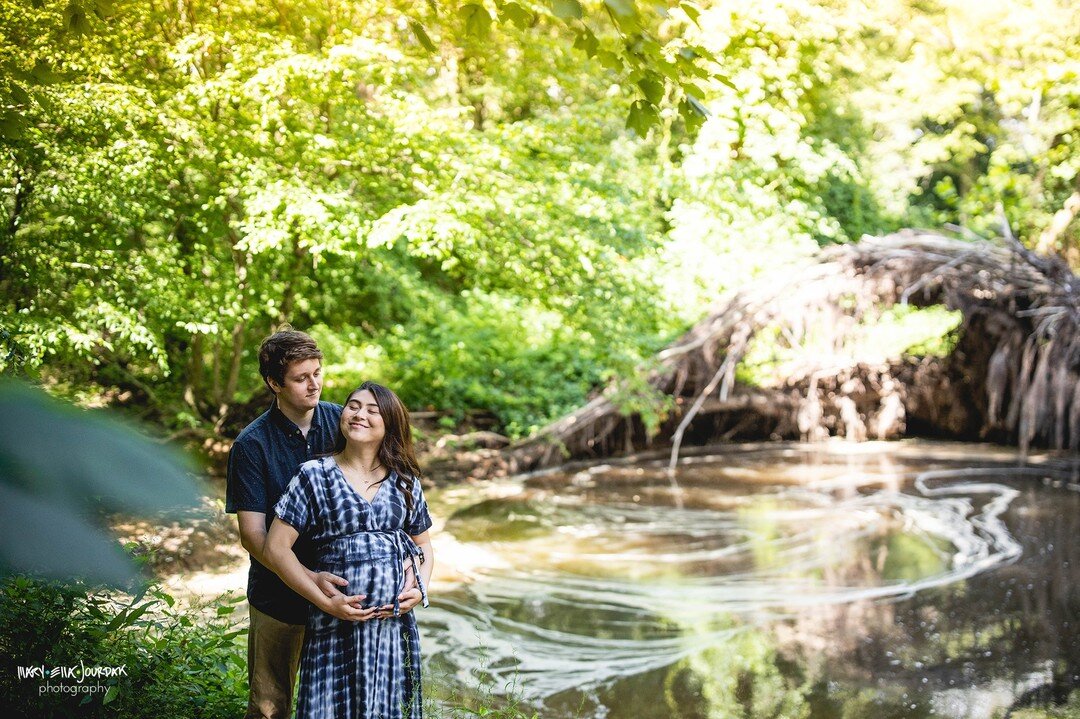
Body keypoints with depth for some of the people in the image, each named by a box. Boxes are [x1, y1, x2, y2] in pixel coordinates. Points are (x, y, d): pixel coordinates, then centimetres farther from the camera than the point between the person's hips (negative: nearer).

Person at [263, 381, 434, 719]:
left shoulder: (405, 482, 8)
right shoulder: (314, 475, -2)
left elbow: (422, 545, 19)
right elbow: (276, 547, -7)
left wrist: (421, 591, -1)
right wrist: (325, 602, -12)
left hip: (397, 623, 3)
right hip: (337, 625, -3)